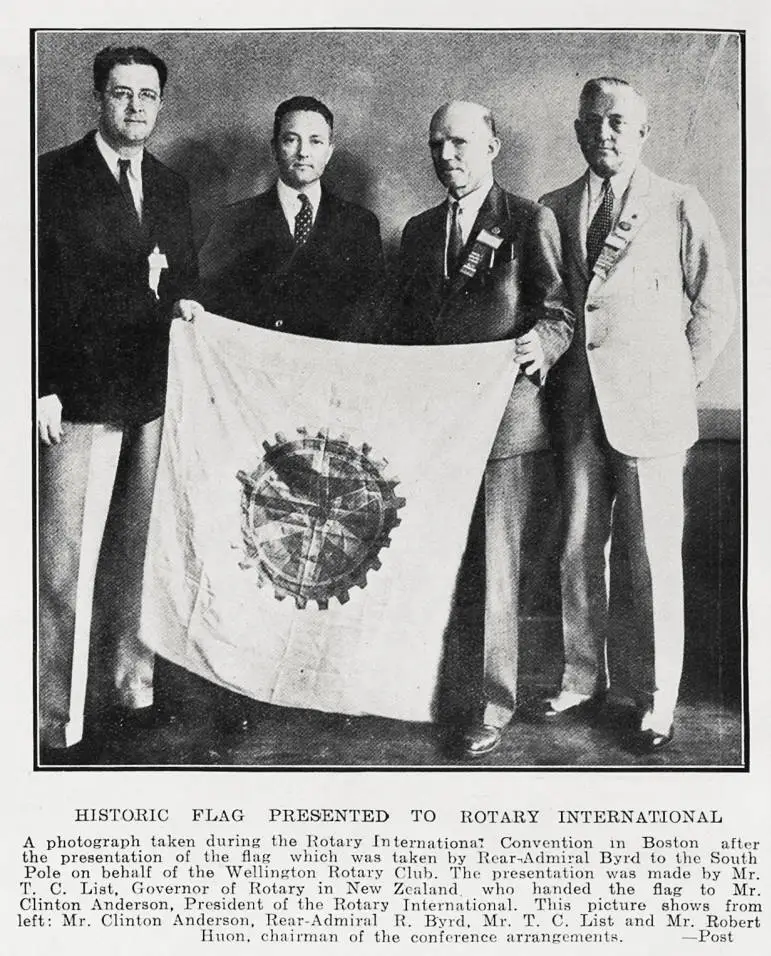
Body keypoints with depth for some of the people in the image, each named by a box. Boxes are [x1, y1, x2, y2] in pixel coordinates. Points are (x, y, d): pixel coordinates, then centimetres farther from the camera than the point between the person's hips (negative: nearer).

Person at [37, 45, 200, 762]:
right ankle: (56, 724, 8)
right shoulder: (54, 178, -1)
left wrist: (183, 301, 3)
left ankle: (137, 690, 26)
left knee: (148, 556, 12)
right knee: (66, 566, -3)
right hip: (80, 399, -5)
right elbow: (34, 291, -6)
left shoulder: (172, 187, 16)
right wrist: (41, 388, -12)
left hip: (159, 398, 5)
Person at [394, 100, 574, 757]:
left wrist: (542, 344, -23)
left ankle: (495, 701, 11)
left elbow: (558, 313, -1)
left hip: (502, 413, -4)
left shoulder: (531, 221, 1)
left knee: (497, 561, 0)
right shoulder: (418, 232, 17)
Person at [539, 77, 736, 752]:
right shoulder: (554, 210, 11)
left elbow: (716, 304, 6)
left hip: (649, 407, -3)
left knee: (651, 561, 1)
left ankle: (656, 702, 13)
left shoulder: (679, 207, 3)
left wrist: (681, 380, 3)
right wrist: (553, 368, 6)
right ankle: (584, 681, 23)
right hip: (577, 409, 3)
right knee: (578, 551, 9)